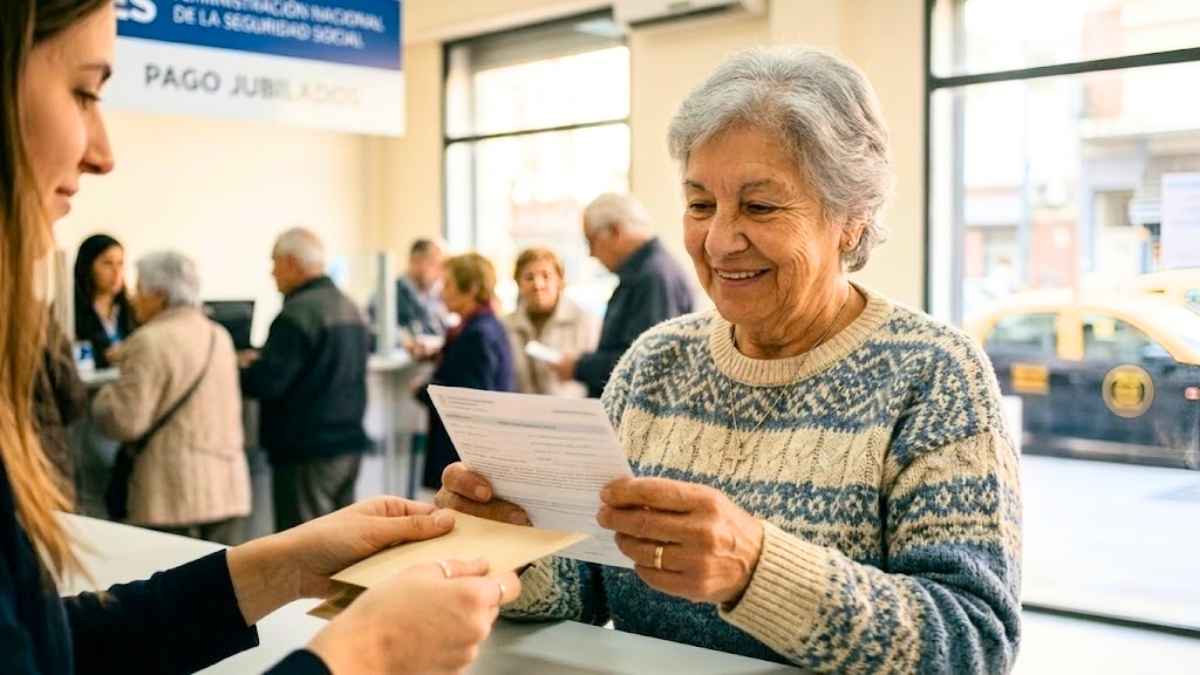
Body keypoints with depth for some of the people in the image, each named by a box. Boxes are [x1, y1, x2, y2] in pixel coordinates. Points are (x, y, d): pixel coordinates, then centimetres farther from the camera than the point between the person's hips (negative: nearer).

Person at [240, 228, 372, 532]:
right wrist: (263, 362, 20)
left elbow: (266, 383, -21)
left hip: (308, 451, -9)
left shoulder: (298, 313, -16)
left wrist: (244, 367, 0)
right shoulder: (350, 308, 13)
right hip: (349, 442, 9)